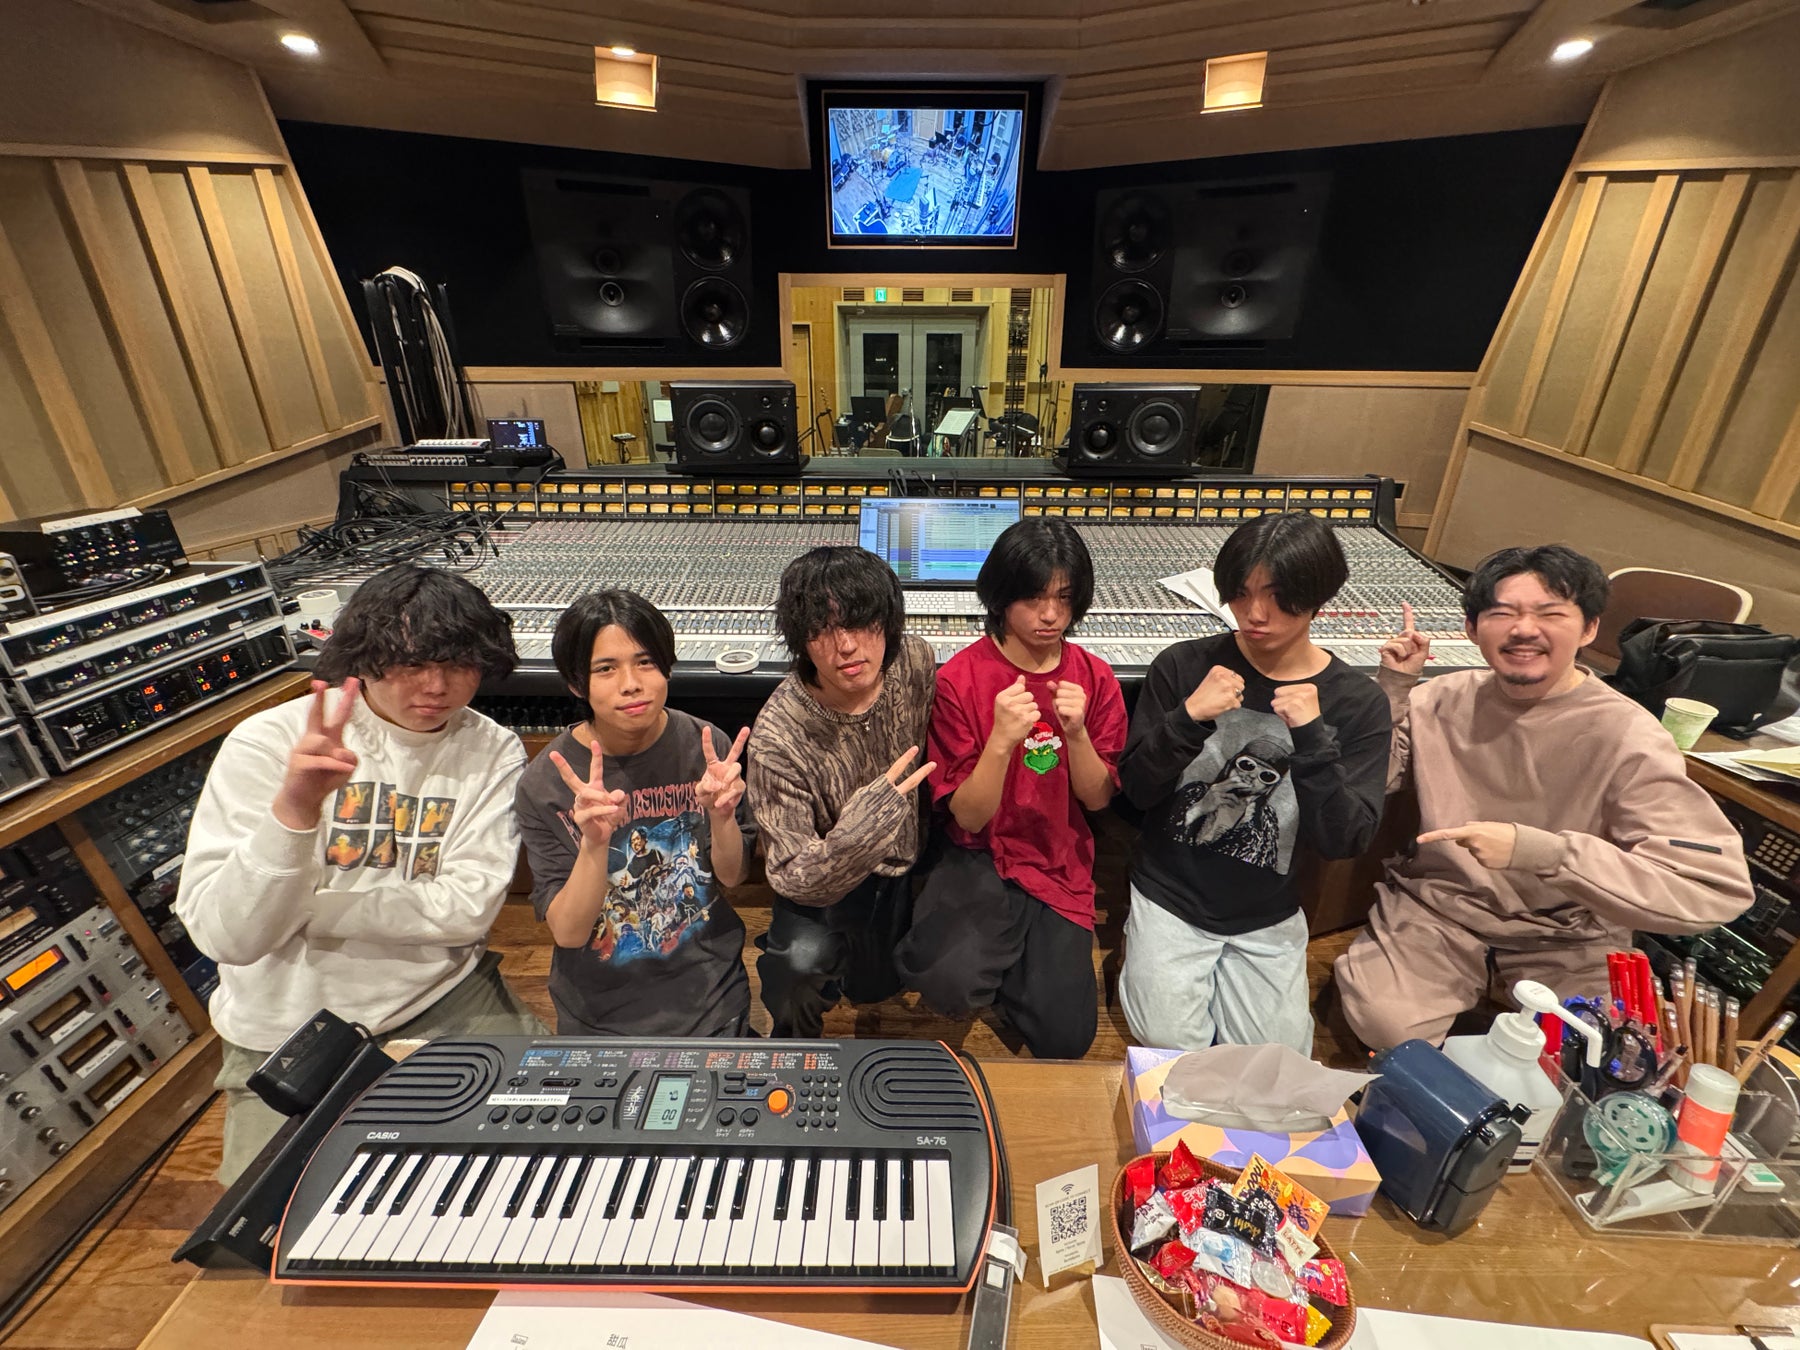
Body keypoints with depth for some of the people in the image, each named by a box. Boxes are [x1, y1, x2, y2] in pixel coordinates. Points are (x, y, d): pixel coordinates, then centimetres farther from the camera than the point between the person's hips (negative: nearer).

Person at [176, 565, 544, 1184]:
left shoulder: (492, 752, -9)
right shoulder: (268, 741, -14)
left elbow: (466, 910, -15)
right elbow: (226, 938, -22)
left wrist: (306, 907, -16)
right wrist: (295, 807, -38)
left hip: (442, 996, 1)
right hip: (290, 1026, -1)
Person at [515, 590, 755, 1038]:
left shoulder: (705, 746, -11)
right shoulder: (545, 784, -15)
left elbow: (733, 877, -3)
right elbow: (568, 933, -14)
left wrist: (722, 817, -22)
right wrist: (595, 844, -31)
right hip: (599, 1014, -1)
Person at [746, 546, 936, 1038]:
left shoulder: (915, 660, -18)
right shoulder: (777, 738, -32)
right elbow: (792, 878, -28)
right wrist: (860, 831, -47)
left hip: (911, 861, 4)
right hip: (828, 885, -4)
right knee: (803, 957, -29)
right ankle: (797, 1047, 8)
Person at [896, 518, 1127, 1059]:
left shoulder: (1094, 678, -2)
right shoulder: (960, 678, -13)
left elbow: (1098, 797, 0)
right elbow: (969, 817, -12)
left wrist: (1076, 731, -19)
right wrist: (1001, 740, -30)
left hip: (1060, 867, 3)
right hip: (980, 858, -2)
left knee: (1064, 1038, -6)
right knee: (950, 983, -28)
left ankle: (1018, 965, 24)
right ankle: (996, 951, 7)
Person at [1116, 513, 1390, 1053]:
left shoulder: (1358, 703, -9)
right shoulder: (1184, 665, -12)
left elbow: (1344, 840, -13)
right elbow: (1136, 790, -11)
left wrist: (1313, 737, -27)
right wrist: (1187, 719, -28)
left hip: (1268, 917, 2)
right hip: (1169, 899, -1)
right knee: (1170, 1046, -7)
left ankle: (1221, 970, 27)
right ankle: (1143, 957, 21)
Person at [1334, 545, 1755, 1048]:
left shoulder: (1626, 737, -16)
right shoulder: (1443, 699, -4)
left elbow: (1720, 887, -25)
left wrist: (1538, 850, -38)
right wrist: (1392, 687, -13)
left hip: (1565, 938, 0)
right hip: (1434, 907, 1)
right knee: (1385, 1022, -22)